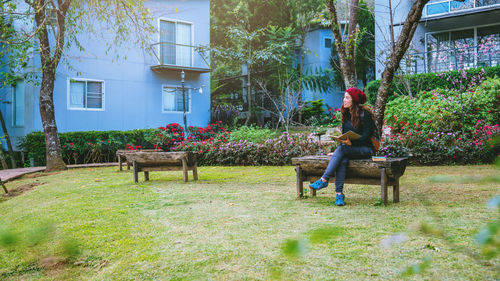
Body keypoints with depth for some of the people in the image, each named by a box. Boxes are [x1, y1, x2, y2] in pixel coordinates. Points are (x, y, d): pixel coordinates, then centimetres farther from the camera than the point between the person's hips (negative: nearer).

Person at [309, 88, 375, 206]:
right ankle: (339, 194, -35)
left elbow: (366, 136, -14)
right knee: (342, 160, -28)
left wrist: (351, 142, -28)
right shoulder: (346, 114, 13)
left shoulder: (364, 114, -9)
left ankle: (324, 180, -30)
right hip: (351, 148, 5)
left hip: (365, 149, -5)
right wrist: (337, 152, 6)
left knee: (341, 149, -31)